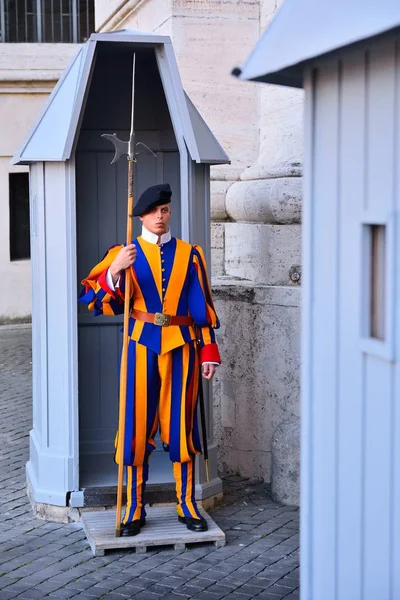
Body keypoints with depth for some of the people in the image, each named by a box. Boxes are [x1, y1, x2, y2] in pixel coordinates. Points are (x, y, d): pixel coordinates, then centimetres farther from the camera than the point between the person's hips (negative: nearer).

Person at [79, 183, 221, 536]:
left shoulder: (189, 254, 8)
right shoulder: (125, 255, 3)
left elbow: (202, 307, 7)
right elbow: (97, 301, -6)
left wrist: (209, 350, 1)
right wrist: (113, 272, -24)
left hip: (182, 345, 1)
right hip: (143, 345, -1)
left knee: (182, 425, 5)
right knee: (139, 426, 2)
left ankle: (188, 506, 16)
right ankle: (135, 509, 11)